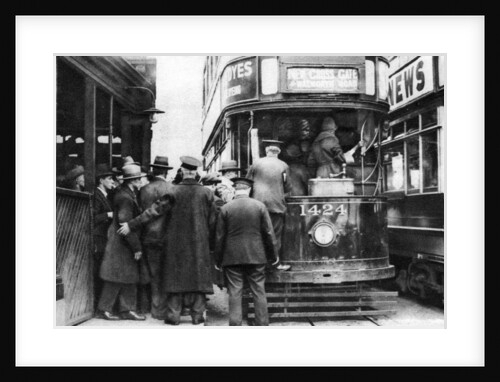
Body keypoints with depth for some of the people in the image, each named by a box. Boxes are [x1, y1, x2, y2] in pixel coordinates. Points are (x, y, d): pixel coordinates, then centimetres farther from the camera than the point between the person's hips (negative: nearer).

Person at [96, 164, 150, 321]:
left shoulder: (128, 195, 11)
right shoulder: (125, 198, -20)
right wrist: (136, 247, -20)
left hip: (126, 244, 10)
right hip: (120, 244, -10)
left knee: (129, 279, 11)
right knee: (116, 278, -1)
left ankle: (127, 309, 17)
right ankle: (104, 309, 11)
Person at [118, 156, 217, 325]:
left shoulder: (174, 192, -8)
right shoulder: (206, 193, -3)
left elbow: (154, 211, -9)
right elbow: (212, 221, 1)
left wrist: (131, 225, -4)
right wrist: (209, 241, 13)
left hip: (176, 242, -1)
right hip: (199, 243, 1)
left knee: (175, 275, 6)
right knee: (198, 275, 8)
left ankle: (173, 315, 9)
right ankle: (197, 314, 10)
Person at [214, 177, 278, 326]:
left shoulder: (225, 208, -3)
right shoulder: (260, 206, -1)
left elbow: (220, 237, 0)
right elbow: (269, 233, 1)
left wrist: (218, 260, 8)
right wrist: (273, 255, 11)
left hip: (232, 257, -1)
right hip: (256, 257, 1)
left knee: (234, 294, 3)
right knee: (259, 293, 8)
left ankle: (235, 325, 3)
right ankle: (262, 324, 13)